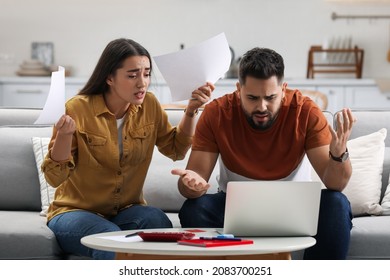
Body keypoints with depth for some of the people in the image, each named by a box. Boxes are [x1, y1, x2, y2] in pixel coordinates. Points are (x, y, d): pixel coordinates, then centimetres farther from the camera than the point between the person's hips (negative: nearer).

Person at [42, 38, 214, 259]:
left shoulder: (149, 105, -1)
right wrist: (64, 134, -31)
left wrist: (191, 111, -1)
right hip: (75, 211, -3)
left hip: (127, 210, 4)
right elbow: (55, 177, -13)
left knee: (157, 221, -30)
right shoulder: (77, 109, -14)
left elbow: (176, 149, 14)